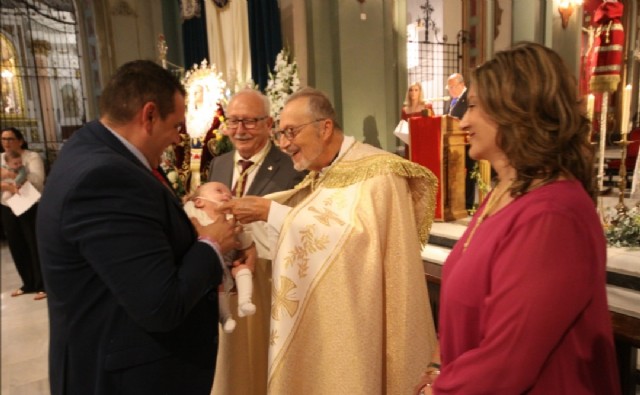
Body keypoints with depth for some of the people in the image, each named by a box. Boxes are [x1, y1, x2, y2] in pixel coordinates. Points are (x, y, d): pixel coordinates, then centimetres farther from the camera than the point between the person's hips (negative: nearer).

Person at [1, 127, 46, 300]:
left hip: (31, 208, -6)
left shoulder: (32, 157, -7)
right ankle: (28, 284, 25)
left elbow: (37, 180, -22)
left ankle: (43, 285, 8)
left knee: (36, 247, -1)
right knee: (17, 248, 12)